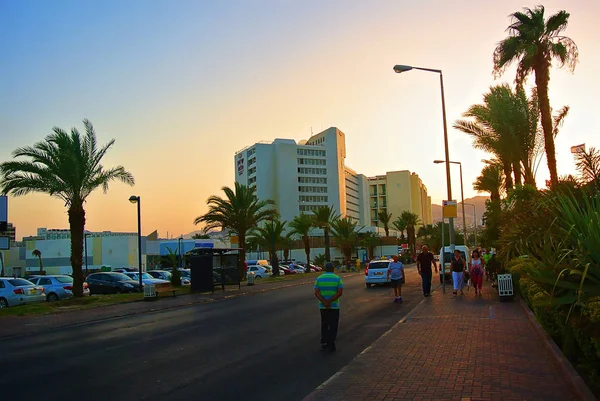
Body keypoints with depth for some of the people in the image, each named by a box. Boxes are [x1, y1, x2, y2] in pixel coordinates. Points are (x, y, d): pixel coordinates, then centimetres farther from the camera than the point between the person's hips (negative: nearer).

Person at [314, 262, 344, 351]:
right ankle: (331, 344, 2)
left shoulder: (319, 278, 0)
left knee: (324, 325, 17)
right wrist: (330, 301, -17)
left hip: (322, 306, 2)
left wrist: (324, 302, -17)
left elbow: (316, 293, -9)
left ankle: (324, 342, 20)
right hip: (334, 306, -2)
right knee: (333, 326, 5)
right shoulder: (337, 278, -4)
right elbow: (340, 292, -15)